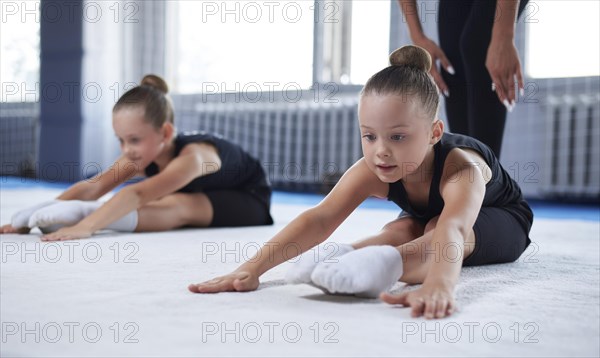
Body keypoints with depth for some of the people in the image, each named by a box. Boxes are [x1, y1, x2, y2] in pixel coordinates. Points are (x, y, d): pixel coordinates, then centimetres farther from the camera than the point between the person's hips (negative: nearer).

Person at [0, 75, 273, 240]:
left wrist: (86, 226, -66)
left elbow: (137, 194, -54)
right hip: (204, 198, 11)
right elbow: (93, 186, -29)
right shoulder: (141, 155, -16)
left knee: (182, 207, -35)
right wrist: (26, 221, -40)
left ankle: (84, 214, -49)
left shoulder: (192, 156, -39)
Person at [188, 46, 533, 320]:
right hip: (427, 218, 6)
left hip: (499, 221, -6)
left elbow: (452, 230, -66)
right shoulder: (372, 171, -32)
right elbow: (319, 219, -45)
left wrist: (438, 285, -88)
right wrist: (252, 268, -59)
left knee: (439, 229, -38)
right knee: (399, 230, -29)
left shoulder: (460, 170, -45)